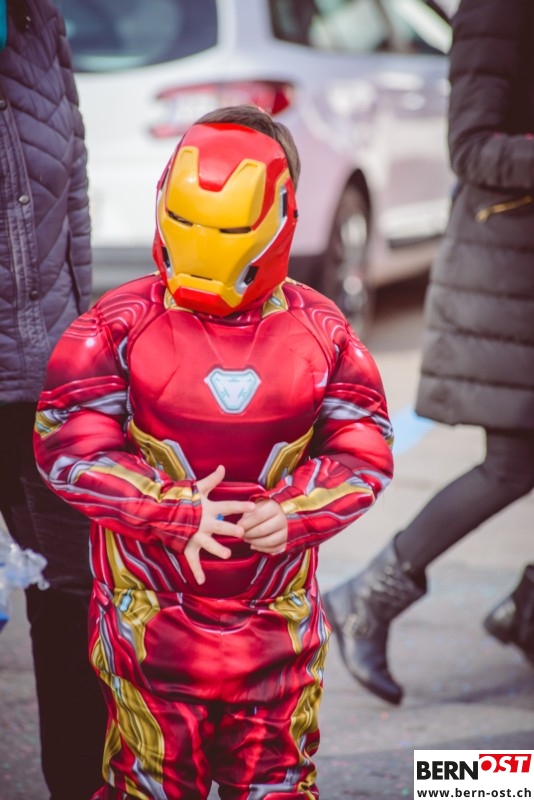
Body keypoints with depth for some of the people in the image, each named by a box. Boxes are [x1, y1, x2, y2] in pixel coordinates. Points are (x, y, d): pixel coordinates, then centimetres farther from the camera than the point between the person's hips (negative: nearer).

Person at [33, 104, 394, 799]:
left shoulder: (321, 331, 0)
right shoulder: (119, 325, -7)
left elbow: (365, 449, -1)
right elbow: (67, 443, -14)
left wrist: (295, 513, -20)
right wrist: (174, 512, -23)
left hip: (280, 626, 2)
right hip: (151, 621, -2)